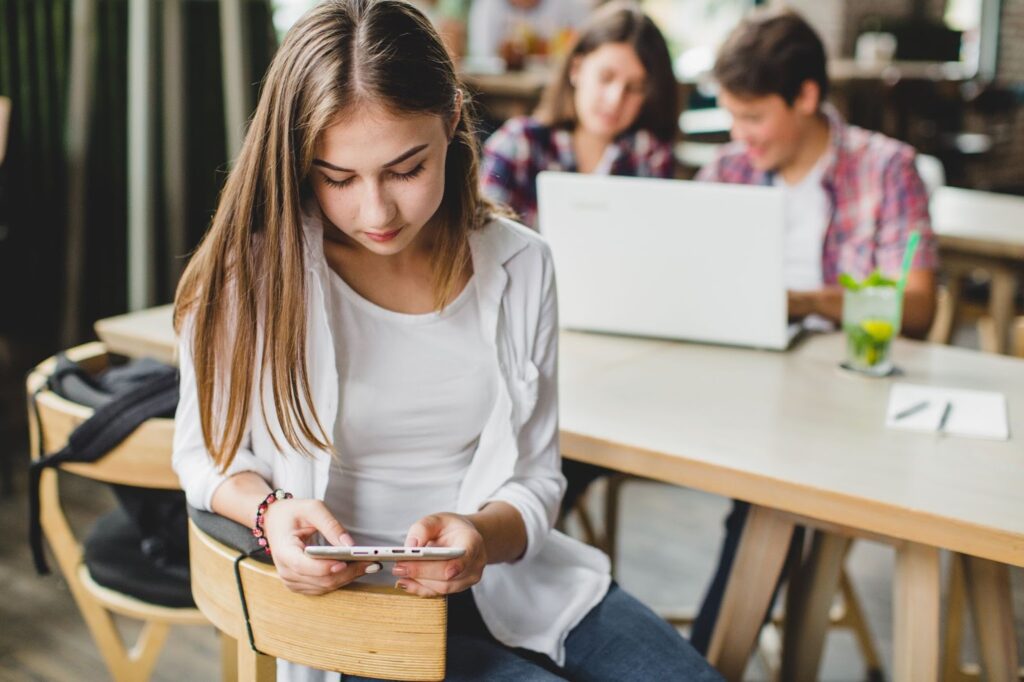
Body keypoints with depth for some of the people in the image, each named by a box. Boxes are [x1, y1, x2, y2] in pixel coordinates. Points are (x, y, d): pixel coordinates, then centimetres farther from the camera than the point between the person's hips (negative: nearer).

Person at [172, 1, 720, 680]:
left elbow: (536, 478, 3)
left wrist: (484, 535, -20)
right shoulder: (253, 274, -11)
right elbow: (207, 454, 4)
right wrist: (270, 511, -19)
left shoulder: (519, 266, -2)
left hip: (508, 575, 4)